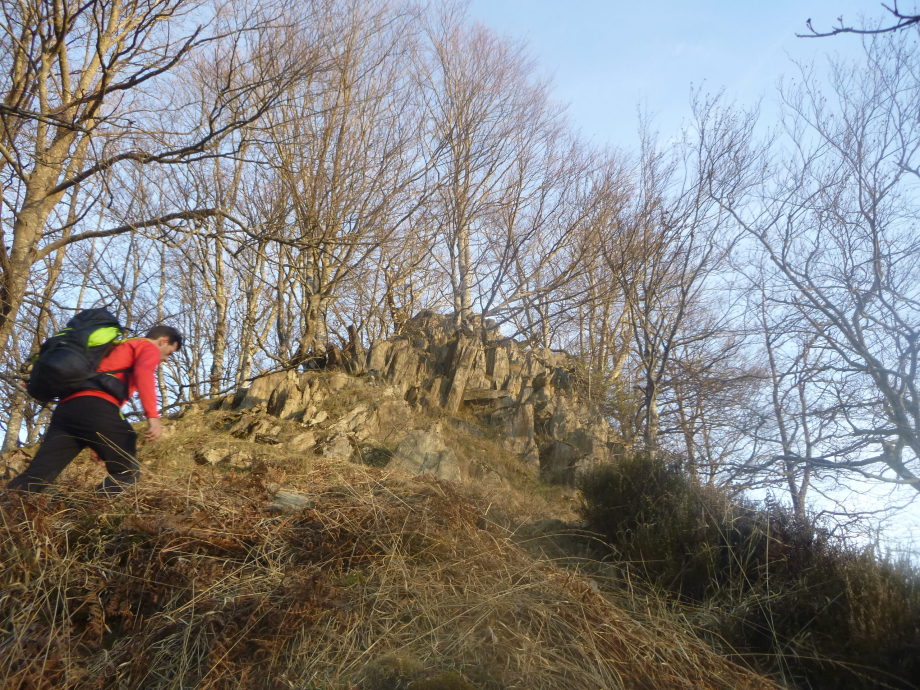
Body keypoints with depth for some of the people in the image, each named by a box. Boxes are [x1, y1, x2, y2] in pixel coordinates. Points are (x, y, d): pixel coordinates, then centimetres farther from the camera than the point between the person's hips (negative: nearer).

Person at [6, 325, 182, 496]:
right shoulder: (149, 347, 14)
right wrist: (153, 416, -25)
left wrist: (95, 443, 38)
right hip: (97, 407, -8)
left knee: (36, 475, 1)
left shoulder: (117, 349, 41)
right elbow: (144, 372, -11)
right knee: (126, 472, 2)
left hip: (67, 407, 8)